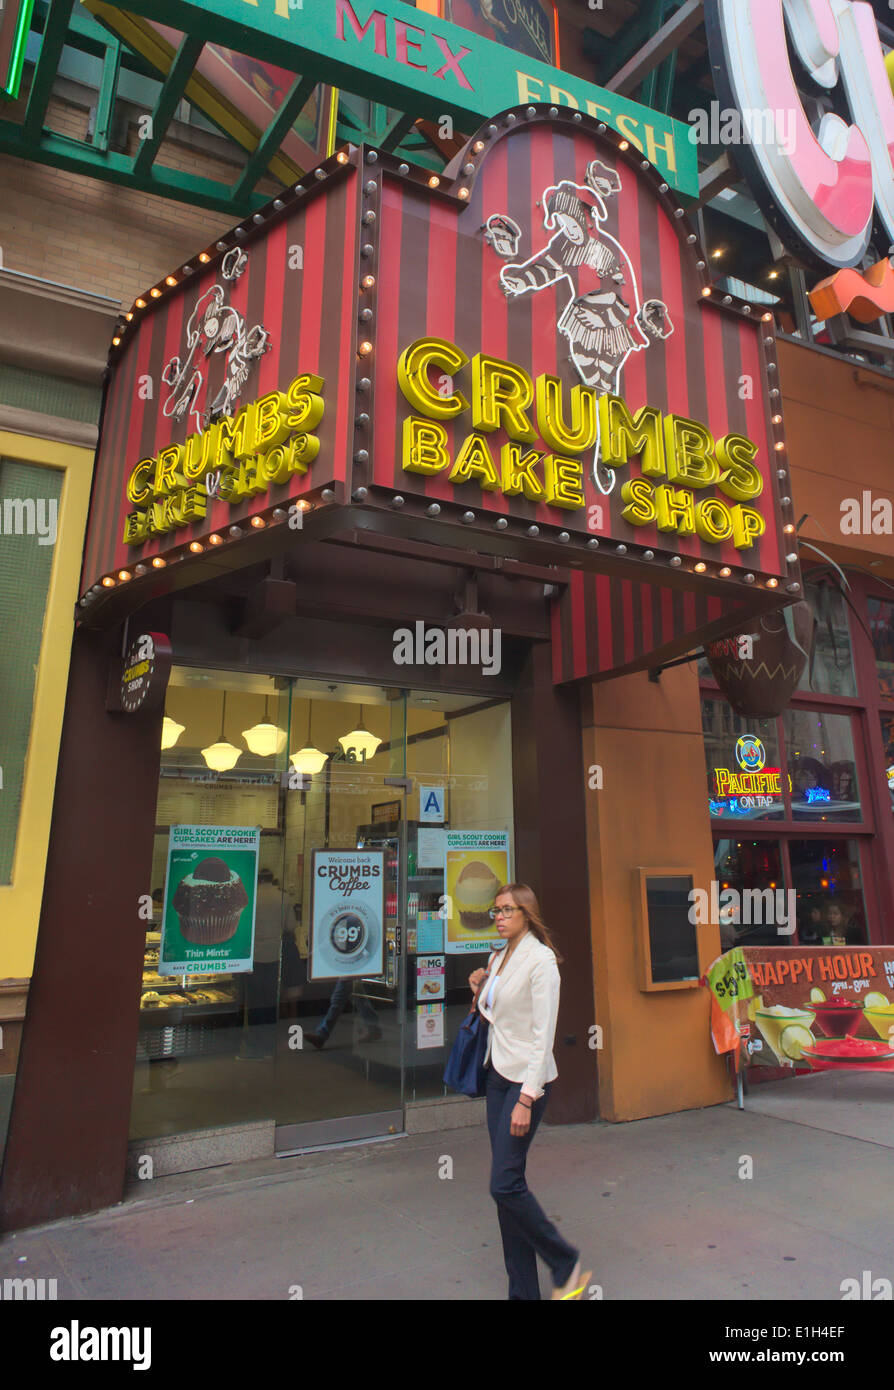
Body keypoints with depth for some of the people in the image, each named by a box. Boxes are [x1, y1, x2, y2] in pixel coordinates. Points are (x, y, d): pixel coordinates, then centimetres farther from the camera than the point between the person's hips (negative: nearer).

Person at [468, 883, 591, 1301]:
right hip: (498, 1074, 8)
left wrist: (527, 1098, -20)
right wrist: (480, 987, 1)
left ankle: (567, 1266, 13)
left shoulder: (540, 960, -15)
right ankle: (523, 1288, 21)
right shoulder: (498, 958, 9)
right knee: (507, 1185, 10)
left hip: (527, 1078, -8)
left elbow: (543, 1033, -18)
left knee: (505, 1184, -8)